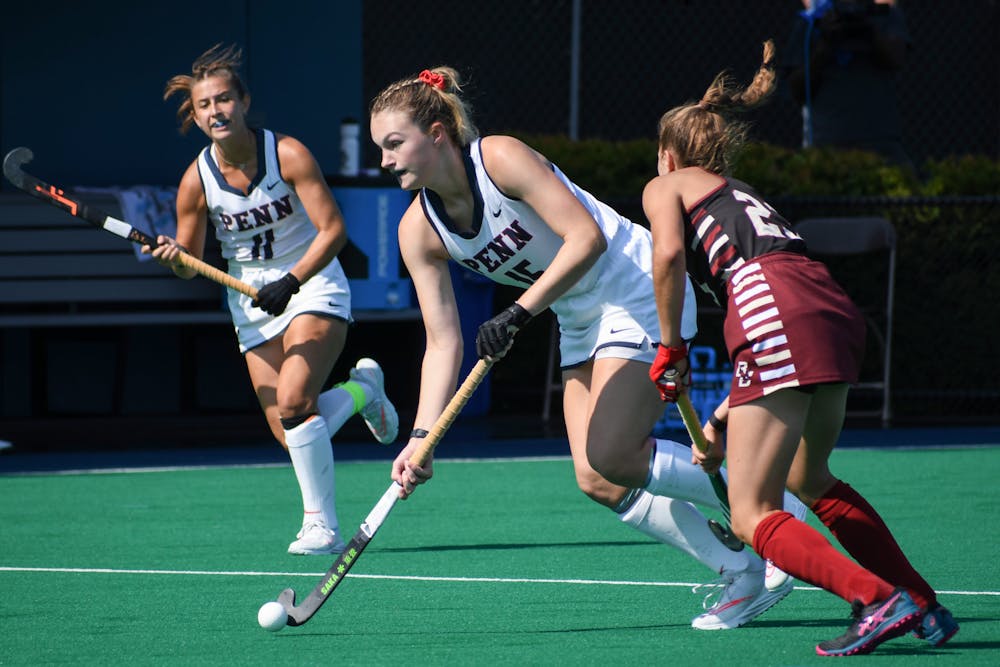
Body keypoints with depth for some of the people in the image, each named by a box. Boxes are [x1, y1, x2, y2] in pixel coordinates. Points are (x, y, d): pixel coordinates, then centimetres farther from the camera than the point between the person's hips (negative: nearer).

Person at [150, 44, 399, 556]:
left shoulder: (287, 154, -17)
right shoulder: (197, 180, -8)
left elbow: (332, 229, -17)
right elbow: (190, 262, 2)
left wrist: (291, 282, -28)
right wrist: (174, 258, -21)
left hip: (313, 285, -4)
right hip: (253, 302, 4)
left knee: (293, 400, -25)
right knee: (288, 432, -5)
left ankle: (321, 525, -9)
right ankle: (363, 389, 26)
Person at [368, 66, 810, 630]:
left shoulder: (501, 158, -22)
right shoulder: (419, 230, -2)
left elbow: (587, 237, -28)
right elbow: (444, 341, -4)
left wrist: (518, 314, -35)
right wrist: (421, 437, -15)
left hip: (640, 292, -8)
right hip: (582, 323, 8)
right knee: (600, 481, -1)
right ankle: (741, 571, 8)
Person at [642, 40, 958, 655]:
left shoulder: (667, 185, 19)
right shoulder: (744, 193, 37)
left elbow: (669, 252, -4)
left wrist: (671, 348, 4)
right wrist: (726, 417, 32)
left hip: (773, 307, -7)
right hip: (837, 310, 7)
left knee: (753, 516, -3)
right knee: (810, 479, 29)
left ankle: (878, 599, -22)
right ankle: (924, 606, 24)